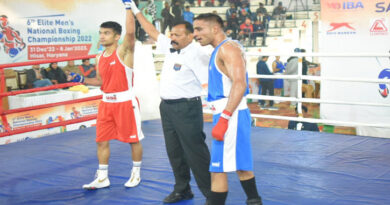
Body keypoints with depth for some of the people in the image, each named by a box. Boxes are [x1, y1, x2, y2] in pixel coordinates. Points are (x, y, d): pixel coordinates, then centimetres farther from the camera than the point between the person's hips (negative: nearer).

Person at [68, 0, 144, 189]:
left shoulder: (124, 50, -11)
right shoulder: (99, 58, 10)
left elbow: (130, 32, -29)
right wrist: (81, 79, 4)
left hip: (125, 101, -7)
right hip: (106, 102, 7)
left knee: (133, 139, 6)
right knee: (101, 140, 8)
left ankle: (136, 174, 23)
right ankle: (102, 178, 19)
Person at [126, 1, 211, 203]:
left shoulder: (196, 54, -15)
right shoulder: (170, 47, 9)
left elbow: (210, 82, -19)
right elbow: (152, 31, 21)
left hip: (186, 108, -8)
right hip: (167, 107, 8)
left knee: (195, 152, -6)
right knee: (174, 151, 14)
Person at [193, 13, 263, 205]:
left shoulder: (228, 47, -14)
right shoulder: (220, 50, 16)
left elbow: (240, 84, -25)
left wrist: (223, 119, -30)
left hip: (231, 115, -10)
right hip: (227, 114, 10)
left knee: (218, 169, -7)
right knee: (240, 163, 20)